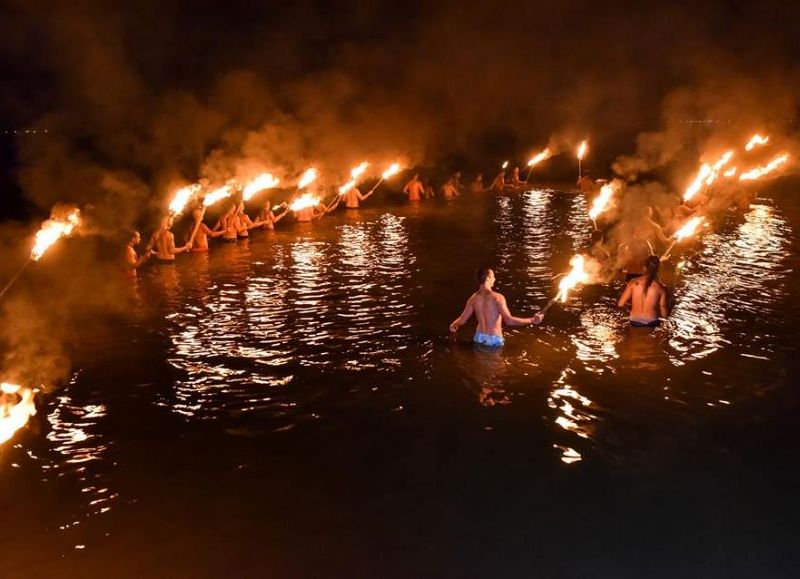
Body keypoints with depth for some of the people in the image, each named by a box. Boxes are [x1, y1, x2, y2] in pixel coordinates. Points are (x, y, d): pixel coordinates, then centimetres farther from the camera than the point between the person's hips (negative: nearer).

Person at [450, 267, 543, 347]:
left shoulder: (473, 298, -3)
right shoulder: (497, 297, -18)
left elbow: (462, 320, 4)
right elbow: (509, 320, -24)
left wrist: (453, 324, 27)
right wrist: (532, 320, -19)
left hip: (480, 337, 5)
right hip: (494, 339, -5)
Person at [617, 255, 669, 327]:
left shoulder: (633, 283, -11)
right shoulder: (660, 288, -12)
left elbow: (621, 304, -6)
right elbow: (664, 314, -6)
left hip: (635, 322, 1)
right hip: (652, 323, -1)